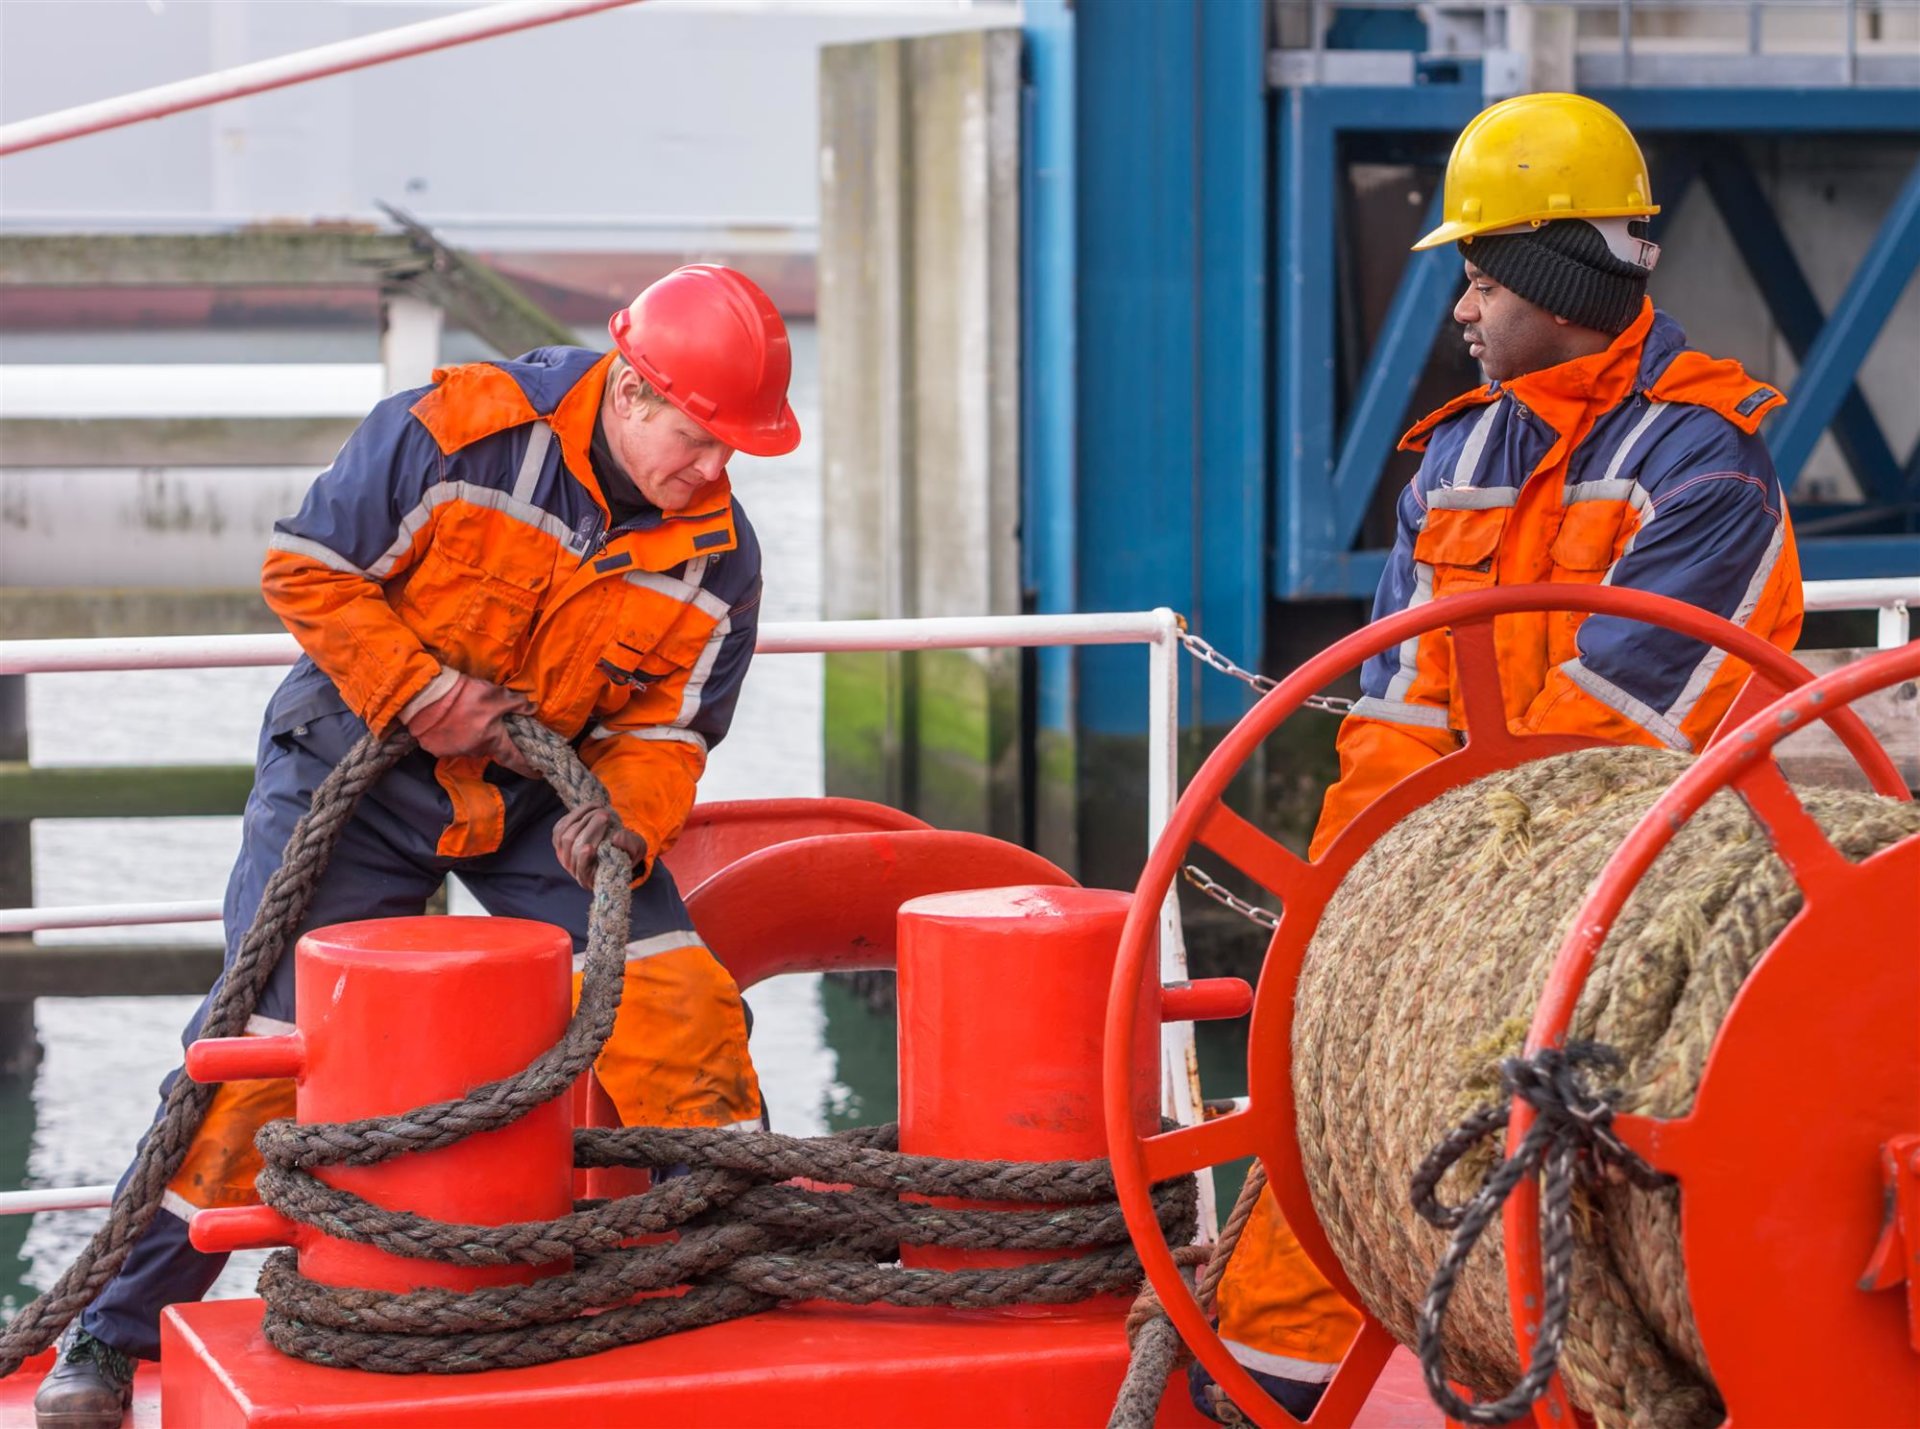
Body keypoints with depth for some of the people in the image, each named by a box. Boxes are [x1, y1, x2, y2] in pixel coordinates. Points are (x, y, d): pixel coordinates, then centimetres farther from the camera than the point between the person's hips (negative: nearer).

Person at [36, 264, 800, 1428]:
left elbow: (670, 727, -5)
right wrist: (417, 690, -22)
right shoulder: (454, 434, -21)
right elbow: (306, 567, -14)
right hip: (359, 765, -3)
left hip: (544, 800, 3)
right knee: (263, 1040, -8)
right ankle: (117, 1335, 2)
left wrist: (626, 814, -26)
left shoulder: (717, 554, -10)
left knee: (679, 1009, -11)